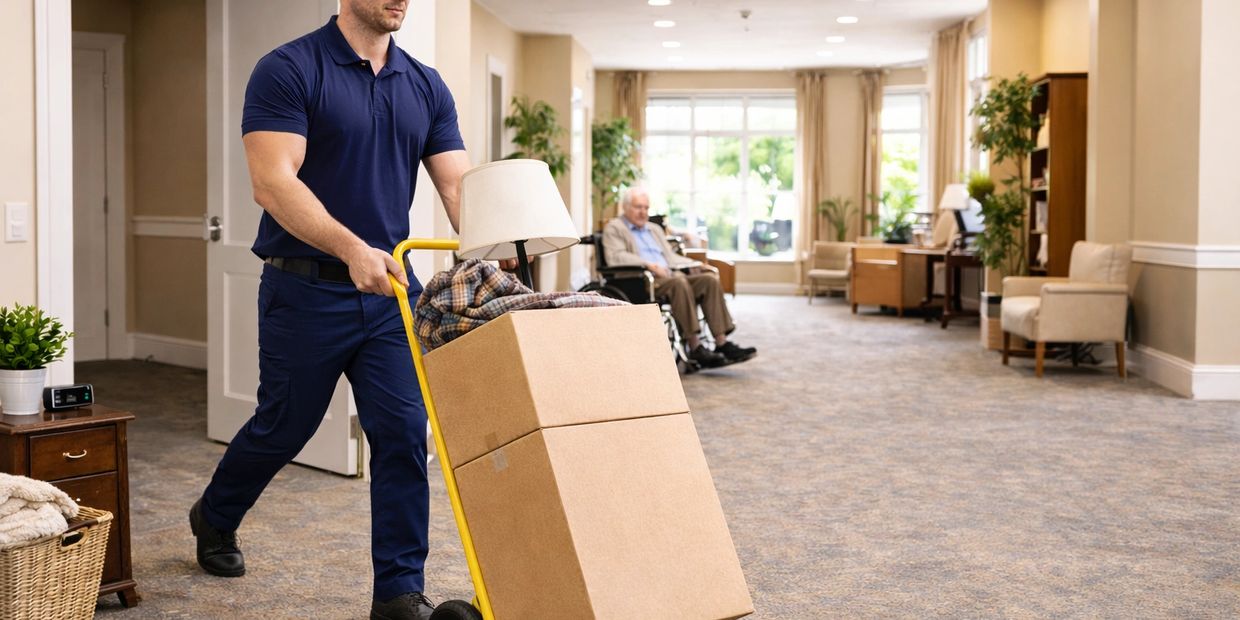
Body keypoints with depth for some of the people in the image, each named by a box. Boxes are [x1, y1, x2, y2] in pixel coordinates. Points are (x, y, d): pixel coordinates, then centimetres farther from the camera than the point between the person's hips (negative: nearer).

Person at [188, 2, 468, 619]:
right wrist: (352, 249, -32)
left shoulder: (425, 86, 6)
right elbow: (272, 181, -20)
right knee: (283, 427, 13)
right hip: (307, 289, -4)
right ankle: (214, 519, 42)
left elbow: (459, 185, 0)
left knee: (403, 435, -2)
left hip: (391, 289, 4)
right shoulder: (289, 70, -10)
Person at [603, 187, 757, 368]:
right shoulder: (614, 228, 9)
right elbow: (615, 257, -8)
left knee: (710, 279, -19)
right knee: (679, 282, -36)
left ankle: (721, 342, -26)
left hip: (669, 275, 7)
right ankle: (694, 347, -36)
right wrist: (648, 264, -22)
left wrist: (695, 264, 6)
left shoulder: (655, 229, 32)